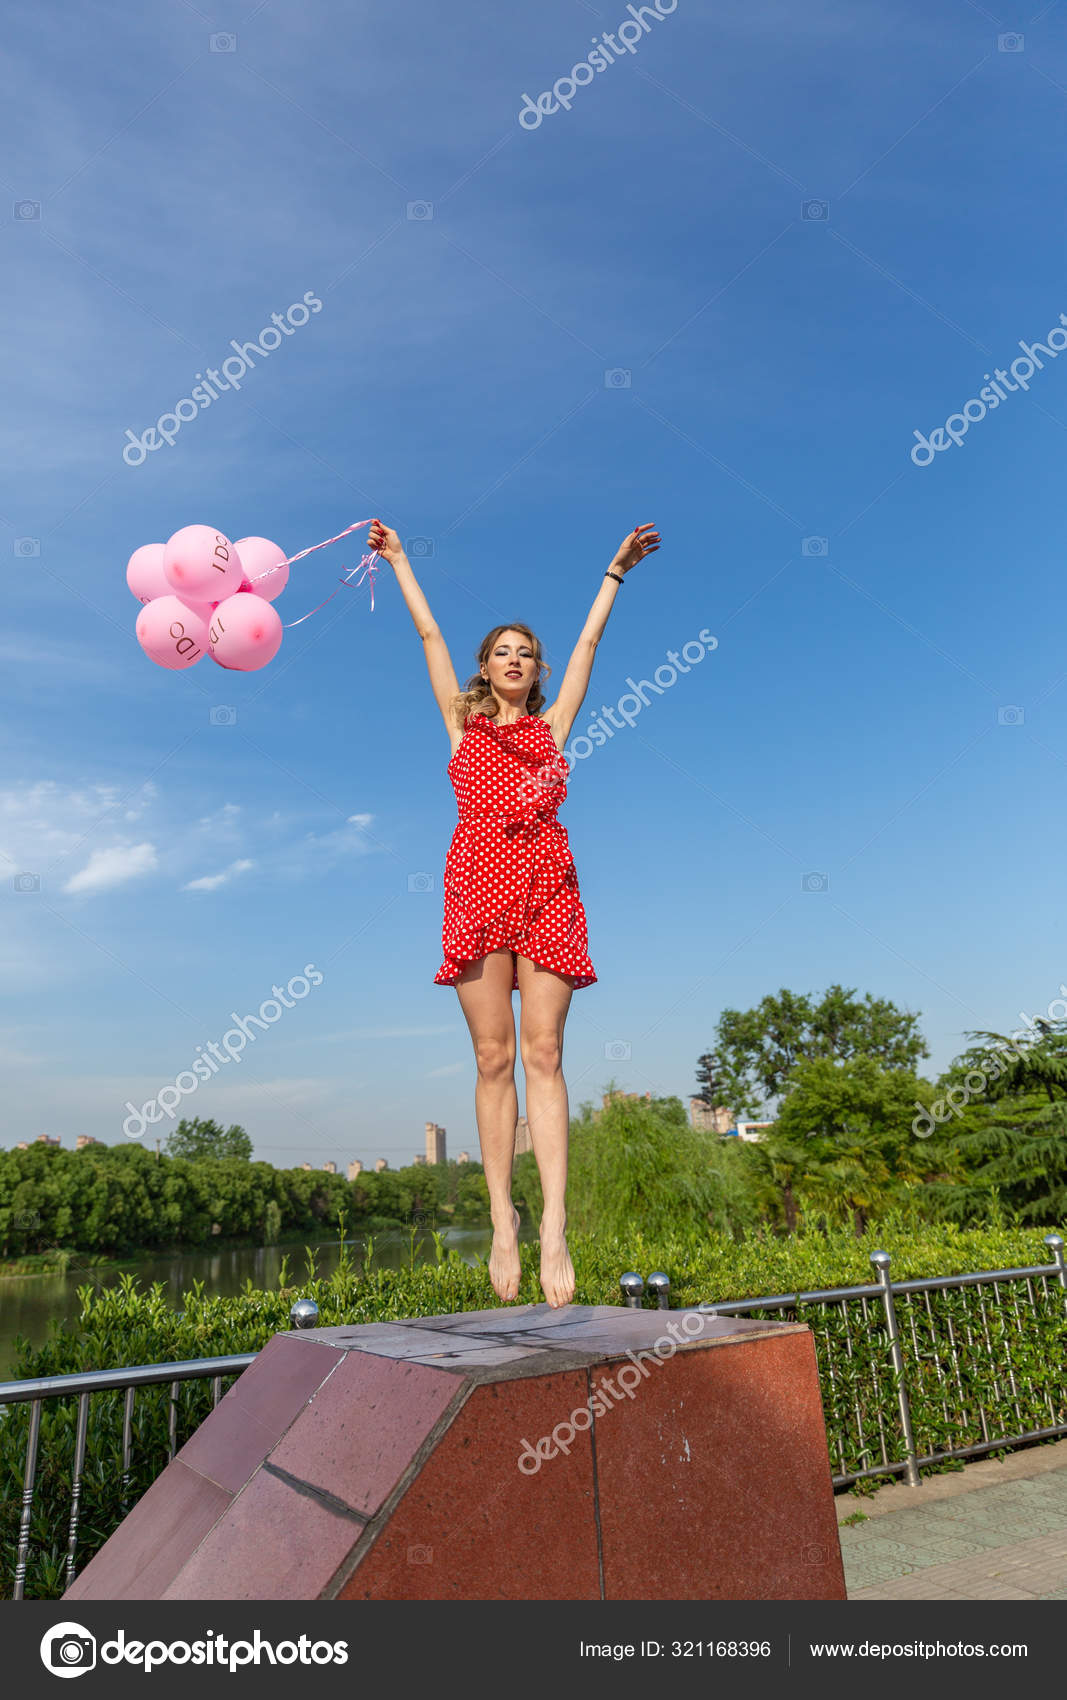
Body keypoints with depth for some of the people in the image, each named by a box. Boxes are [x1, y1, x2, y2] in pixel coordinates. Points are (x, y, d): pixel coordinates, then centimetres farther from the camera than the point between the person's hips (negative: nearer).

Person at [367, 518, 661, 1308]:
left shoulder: (553, 725, 19)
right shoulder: (464, 723, 18)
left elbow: (589, 643, 24)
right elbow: (429, 633, 24)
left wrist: (617, 571, 30)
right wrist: (398, 560, 32)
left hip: (547, 887, 0)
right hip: (479, 885, 0)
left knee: (544, 1053, -6)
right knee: (494, 1056, -2)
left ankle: (555, 1228, -10)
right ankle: (503, 1221, 2)